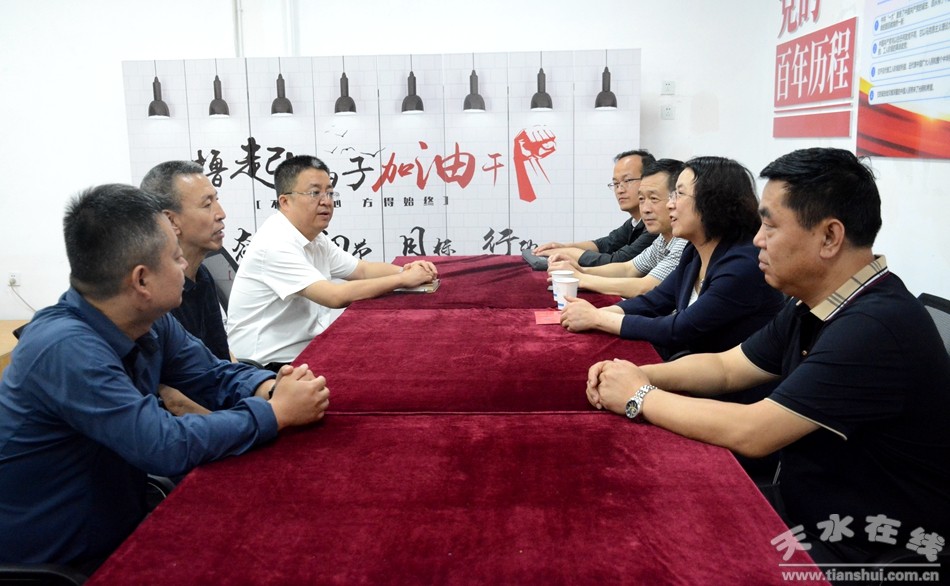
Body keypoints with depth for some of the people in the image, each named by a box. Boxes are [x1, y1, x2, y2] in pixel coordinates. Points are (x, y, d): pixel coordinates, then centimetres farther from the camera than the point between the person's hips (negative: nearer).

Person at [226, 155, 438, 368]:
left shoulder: (315, 238, 8)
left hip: (305, 351, 9)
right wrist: (403, 279, -21)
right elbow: (335, 296, -27)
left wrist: (404, 270, -7)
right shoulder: (276, 244, -21)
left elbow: (363, 270, 13)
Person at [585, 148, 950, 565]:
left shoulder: (877, 326, -28)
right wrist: (643, 375, -8)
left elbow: (751, 433, -29)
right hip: (808, 510, 7)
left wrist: (640, 397, -17)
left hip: (865, 552, -7)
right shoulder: (813, 307, 2)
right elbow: (725, 367, 9)